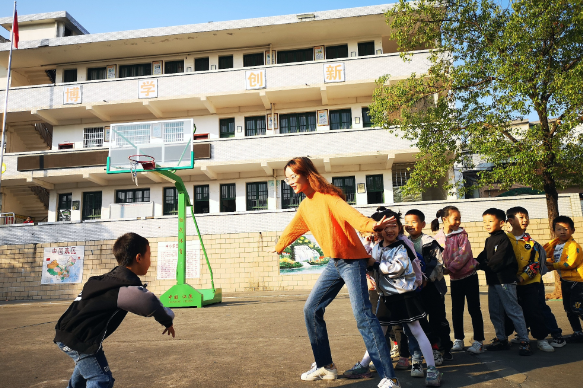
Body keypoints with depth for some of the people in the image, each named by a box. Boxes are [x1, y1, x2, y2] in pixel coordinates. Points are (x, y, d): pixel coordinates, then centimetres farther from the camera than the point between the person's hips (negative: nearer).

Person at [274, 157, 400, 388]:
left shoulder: (327, 197, -16)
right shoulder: (304, 206, 9)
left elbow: (348, 212, -35)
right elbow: (293, 229, 28)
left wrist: (371, 225, -55)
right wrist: (279, 247, 44)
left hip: (352, 261, -8)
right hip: (333, 263, 8)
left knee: (363, 316, -16)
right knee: (311, 310, 9)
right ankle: (325, 366, 23)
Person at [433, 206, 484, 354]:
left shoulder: (461, 235, -9)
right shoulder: (438, 238, -1)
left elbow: (464, 254, -18)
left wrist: (450, 269, -24)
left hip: (469, 276, -3)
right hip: (454, 279, 3)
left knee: (474, 309, 2)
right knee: (456, 310, 11)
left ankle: (478, 340, 12)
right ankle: (458, 340, 23)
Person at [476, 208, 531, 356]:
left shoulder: (503, 239, -13)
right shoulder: (489, 240, 16)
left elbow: (497, 262, -20)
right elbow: (483, 257, 13)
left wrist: (484, 265, -10)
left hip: (505, 281, -9)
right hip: (493, 282, 9)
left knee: (514, 310, -3)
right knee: (495, 313, 13)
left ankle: (524, 341, 5)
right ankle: (501, 339, 24)